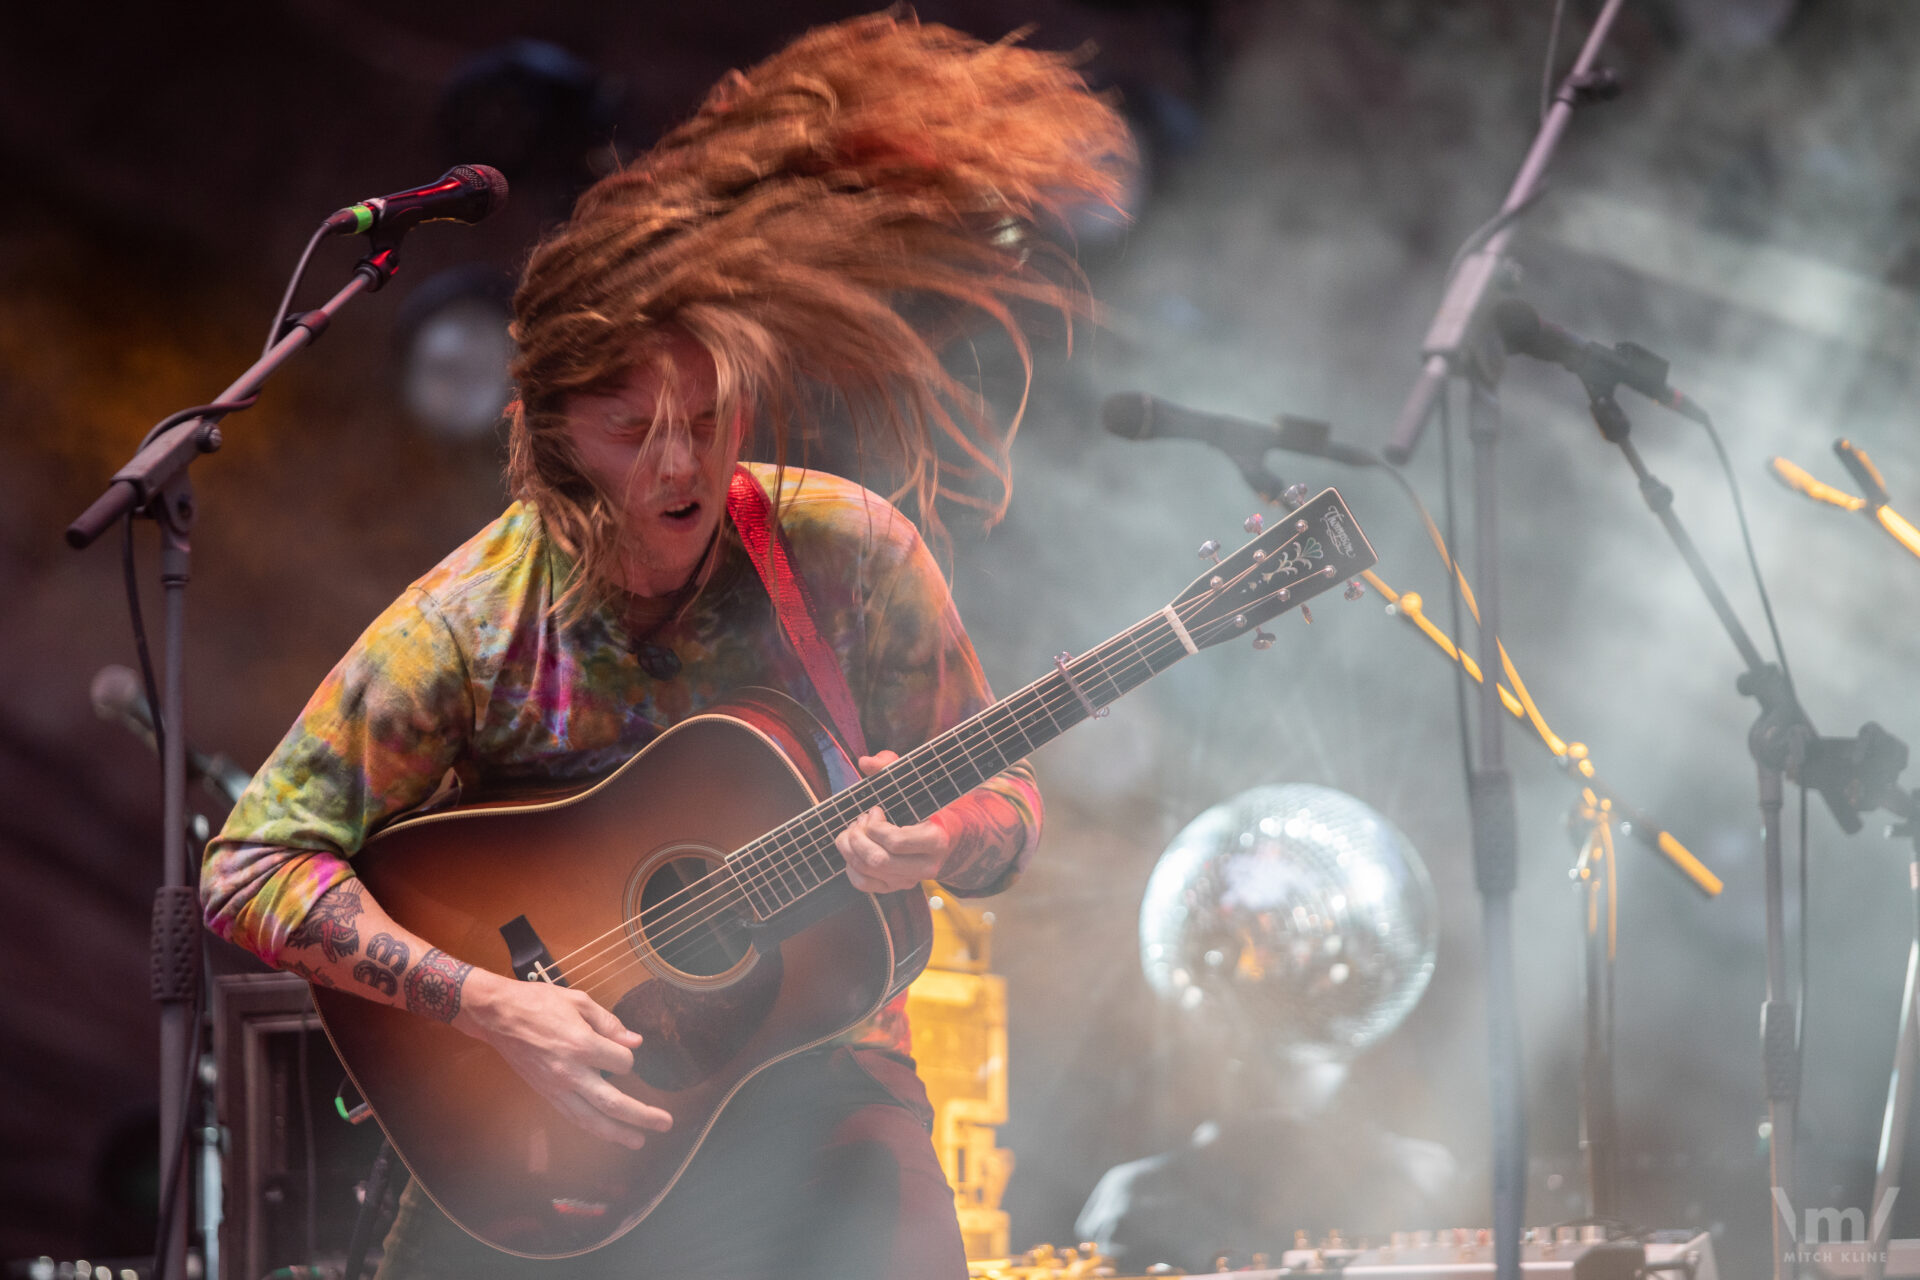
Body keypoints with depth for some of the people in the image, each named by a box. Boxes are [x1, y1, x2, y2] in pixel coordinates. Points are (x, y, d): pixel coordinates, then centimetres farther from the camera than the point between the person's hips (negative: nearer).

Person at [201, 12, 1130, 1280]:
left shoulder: (848, 555, -6)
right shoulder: (473, 622, -12)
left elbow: (1002, 802, 3)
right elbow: (254, 865, -11)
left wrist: (935, 842, -21)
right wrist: (491, 1006, -21)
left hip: (811, 1068, 1)